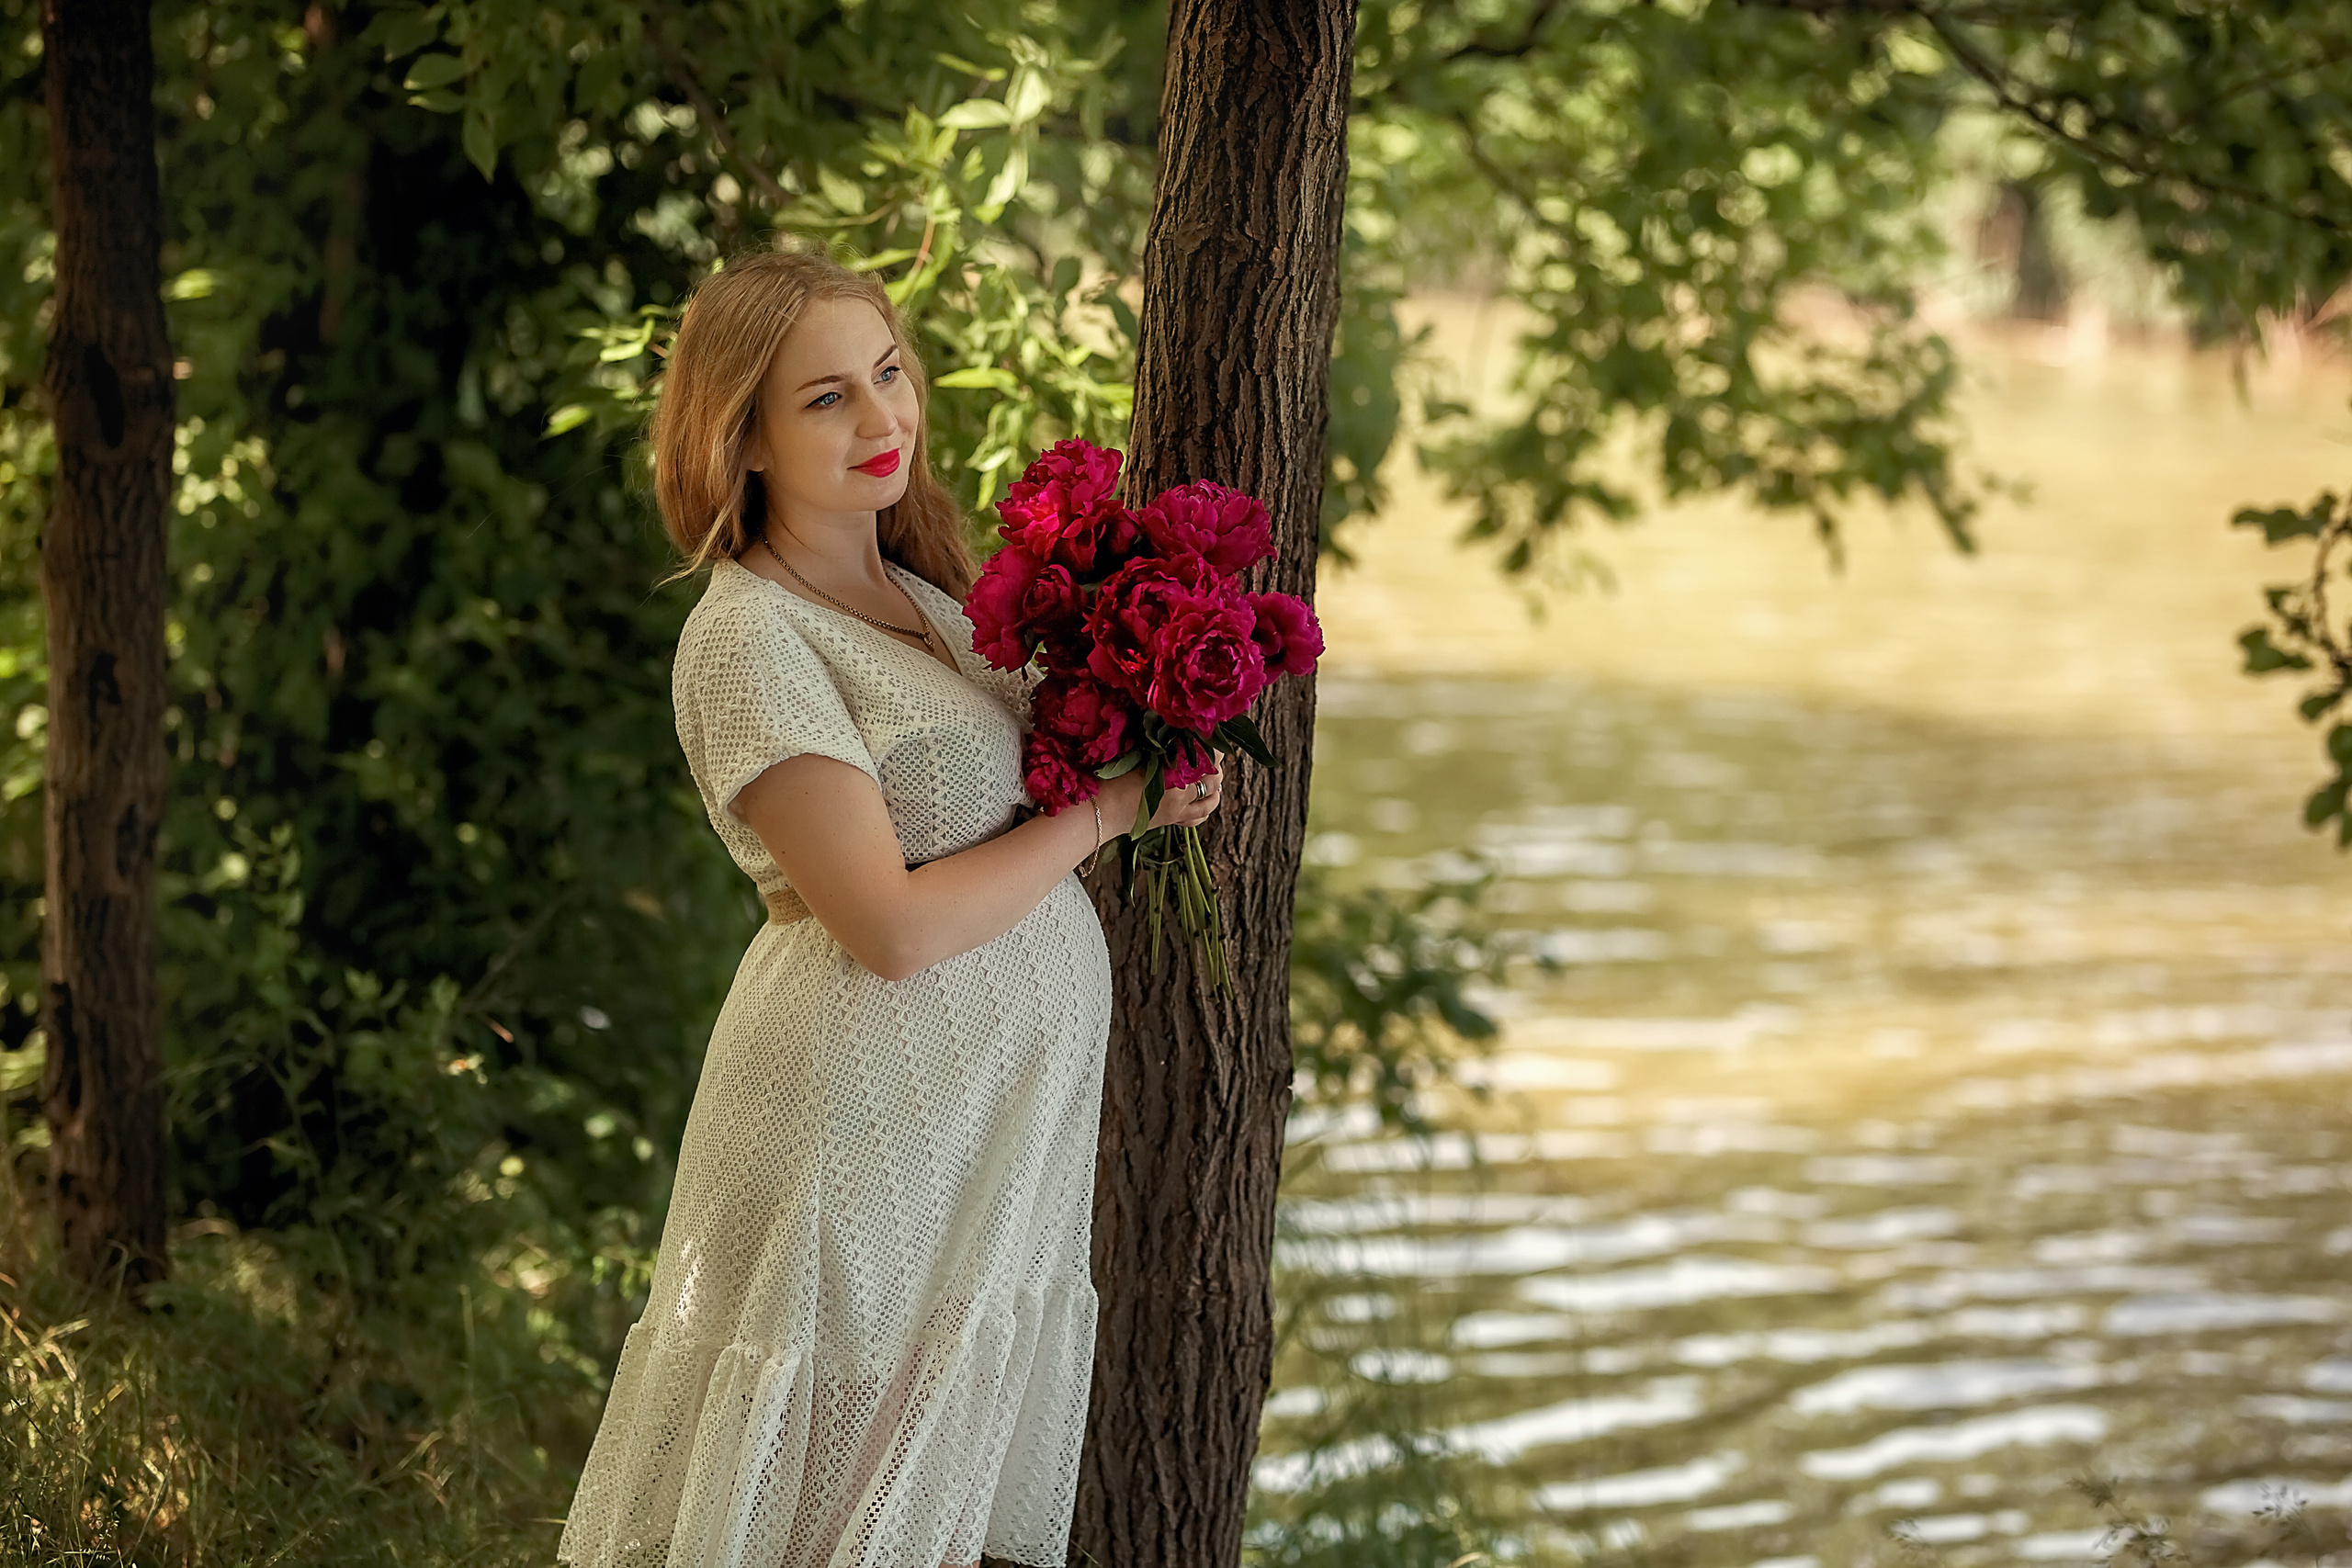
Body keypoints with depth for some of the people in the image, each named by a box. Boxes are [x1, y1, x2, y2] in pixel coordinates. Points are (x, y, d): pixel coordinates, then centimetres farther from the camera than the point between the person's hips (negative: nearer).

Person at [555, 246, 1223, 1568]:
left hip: (1010, 1097, 8)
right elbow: (893, 926, -21)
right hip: (872, 1101, -8)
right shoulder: (751, 635, -16)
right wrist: (1106, 812, -12)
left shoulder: (921, 592, 10)